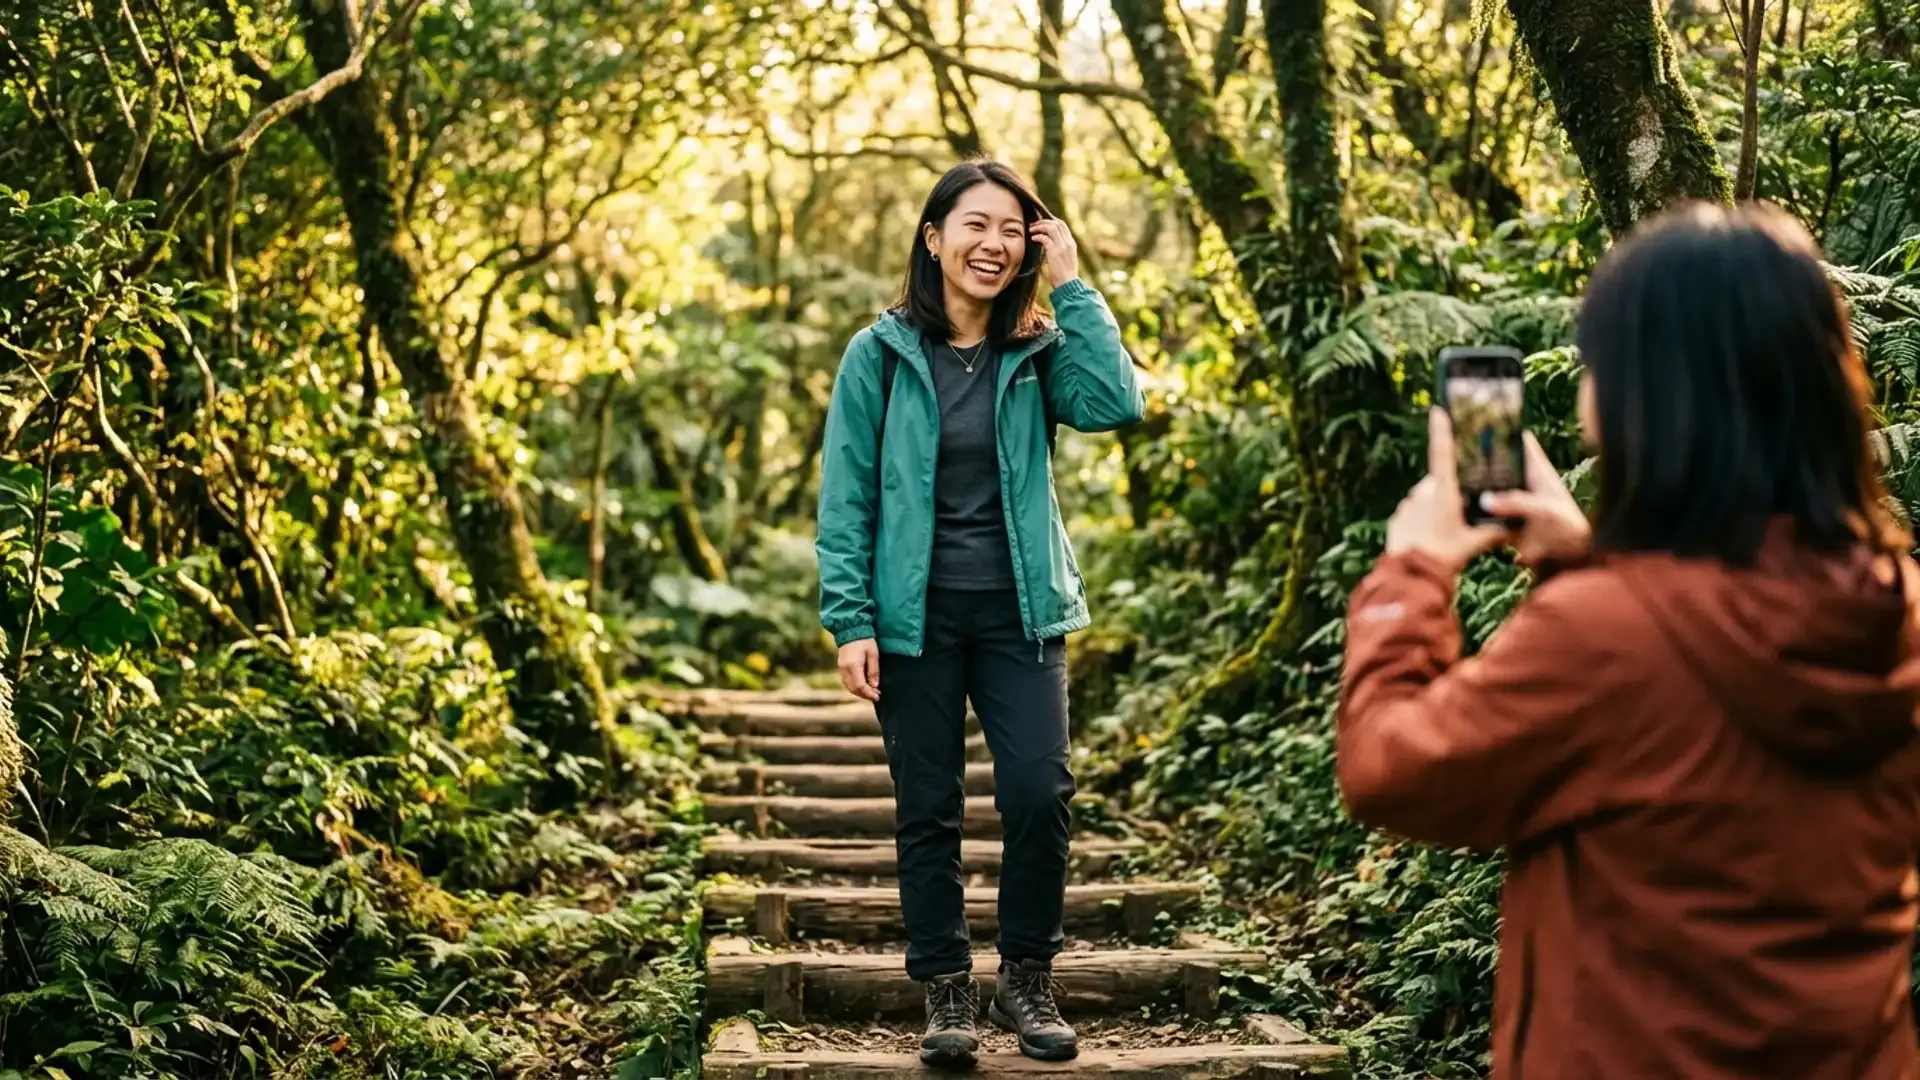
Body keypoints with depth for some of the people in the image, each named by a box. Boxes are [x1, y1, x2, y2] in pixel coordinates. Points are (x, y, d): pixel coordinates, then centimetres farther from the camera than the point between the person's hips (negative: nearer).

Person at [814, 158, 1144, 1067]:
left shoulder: (1036, 353, 5)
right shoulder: (879, 354, -1)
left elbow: (1117, 405, -16)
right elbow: (845, 499, -3)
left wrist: (1073, 287, -10)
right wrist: (850, 622, -9)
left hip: (1020, 613, 1)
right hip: (914, 618, -1)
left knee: (1039, 793, -6)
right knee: (928, 811, 6)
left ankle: (1026, 980, 14)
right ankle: (947, 990, 20)